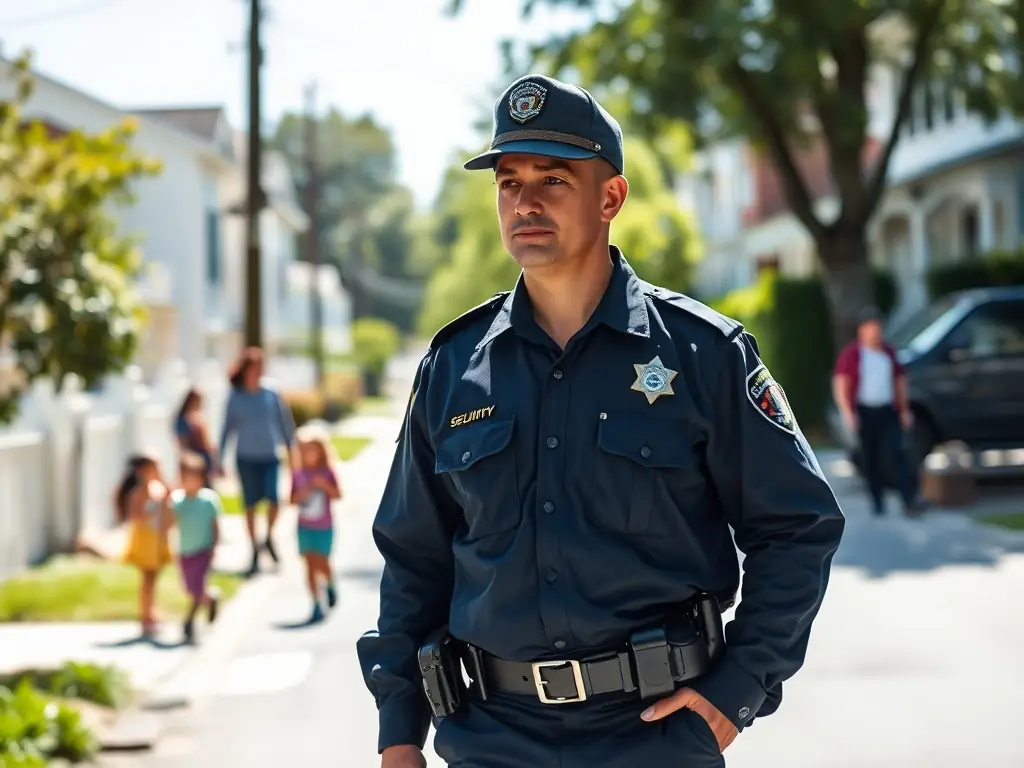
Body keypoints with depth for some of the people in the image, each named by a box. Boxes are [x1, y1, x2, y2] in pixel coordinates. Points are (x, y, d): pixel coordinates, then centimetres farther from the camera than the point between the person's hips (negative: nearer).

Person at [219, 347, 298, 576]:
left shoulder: (272, 393, -1)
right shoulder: (236, 397, 0)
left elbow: (286, 420, 6)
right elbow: (227, 428, 7)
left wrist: (291, 447, 6)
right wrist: (220, 459, 8)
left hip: (270, 456, -1)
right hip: (247, 457, 1)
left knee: (274, 499, -14)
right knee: (250, 505, 5)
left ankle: (269, 538, 14)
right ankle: (255, 551, 18)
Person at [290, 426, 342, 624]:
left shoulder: (327, 473, -7)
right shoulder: (298, 475, 1)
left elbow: (338, 495, -12)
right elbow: (292, 500, 4)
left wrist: (324, 485, -25)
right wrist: (301, 494, -16)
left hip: (324, 527, -2)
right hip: (304, 527, 2)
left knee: (321, 562, 0)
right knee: (310, 564, 2)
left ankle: (330, 585, 35)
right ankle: (317, 606, 7)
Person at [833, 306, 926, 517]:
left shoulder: (888, 352, 12)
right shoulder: (851, 353, -2)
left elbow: (900, 381, 19)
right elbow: (840, 385, -7)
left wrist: (904, 410, 14)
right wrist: (848, 413, -16)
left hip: (888, 412, 2)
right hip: (864, 412, -2)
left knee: (895, 454, -11)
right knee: (871, 459, 4)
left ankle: (910, 500, -18)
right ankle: (877, 502, 15)